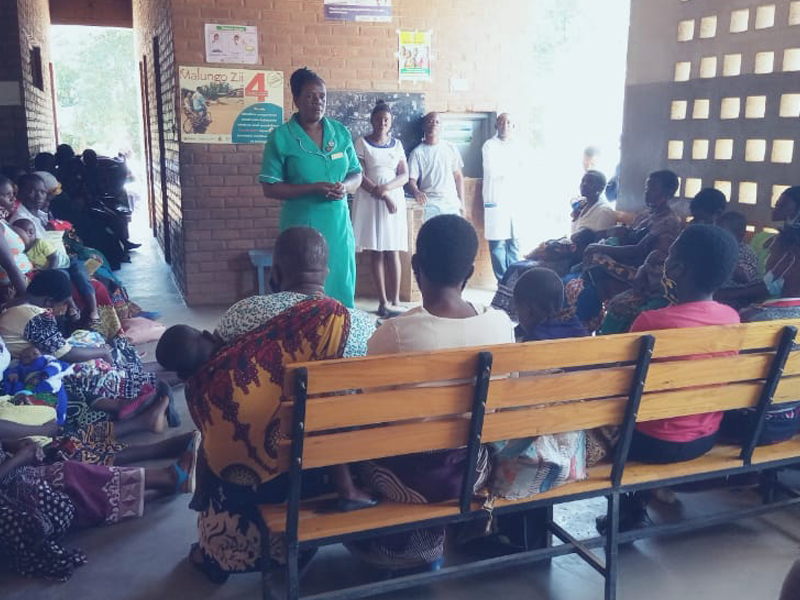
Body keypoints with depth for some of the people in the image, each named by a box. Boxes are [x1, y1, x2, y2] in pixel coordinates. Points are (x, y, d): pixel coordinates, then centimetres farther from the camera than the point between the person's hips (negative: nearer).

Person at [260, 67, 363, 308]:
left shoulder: (340, 132, 7)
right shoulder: (281, 137, -5)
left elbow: (357, 175, 13)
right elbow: (270, 188, -7)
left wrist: (345, 187, -11)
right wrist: (314, 188, -18)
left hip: (338, 226, 4)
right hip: (301, 227, -4)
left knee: (342, 288, 8)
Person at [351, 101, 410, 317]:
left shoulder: (397, 144, 10)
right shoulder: (362, 143, 1)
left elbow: (404, 176, 3)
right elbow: (360, 176, -8)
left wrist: (386, 188, -15)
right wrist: (384, 197, -15)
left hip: (394, 198, 2)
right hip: (370, 201, -2)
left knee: (393, 252, -1)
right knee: (376, 253, -1)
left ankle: (395, 299, 2)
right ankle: (383, 300, 2)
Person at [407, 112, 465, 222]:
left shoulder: (451, 148, 9)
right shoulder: (417, 152, 0)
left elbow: (458, 176, 14)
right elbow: (411, 180, -4)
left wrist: (462, 202, 9)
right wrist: (416, 192, -27)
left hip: (452, 203, 3)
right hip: (430, 204, -3)